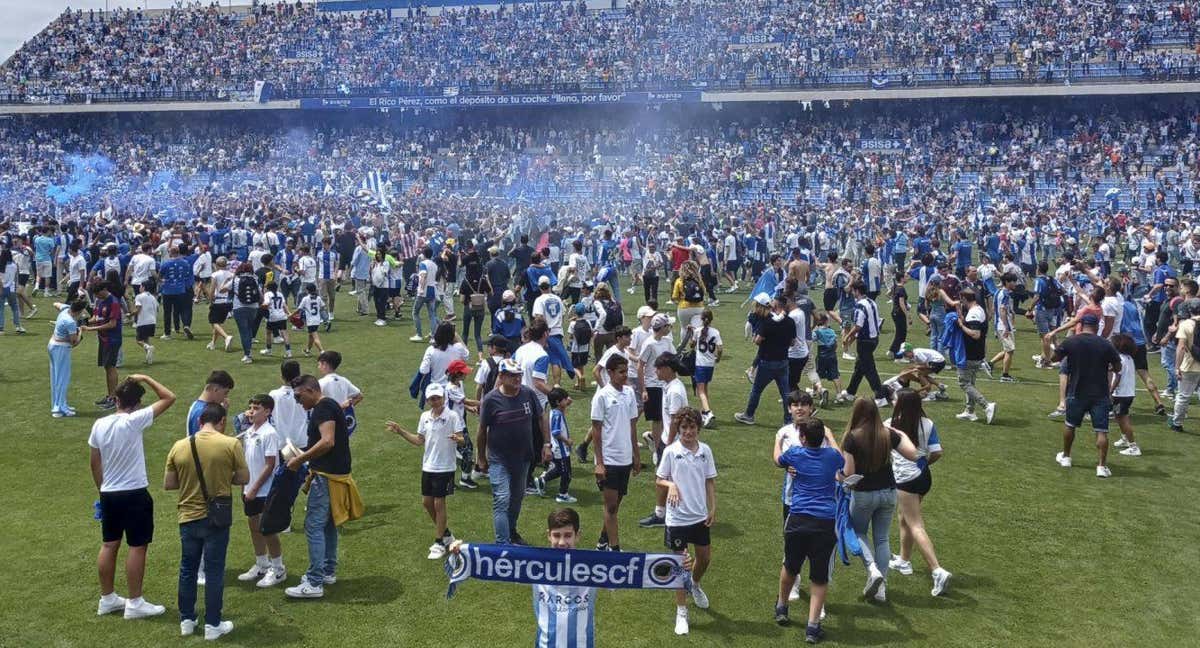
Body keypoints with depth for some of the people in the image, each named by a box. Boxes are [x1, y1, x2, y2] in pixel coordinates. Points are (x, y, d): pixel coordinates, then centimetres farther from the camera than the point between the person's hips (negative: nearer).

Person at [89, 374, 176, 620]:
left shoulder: (99, 425, 1)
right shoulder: (134, 421, -18)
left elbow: (95, 464, 10)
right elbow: (169, 398, -16)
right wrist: (146, 379, -4)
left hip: (109, 494, 7)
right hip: (135, 494, -6)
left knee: (109, 545, 14)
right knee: (137, 547, 2)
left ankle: (107, 599, 24)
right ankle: (135, 603, 6)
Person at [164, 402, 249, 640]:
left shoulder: (179, 446, -2)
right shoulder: (231, 444, -11)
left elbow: (168, 484, 3)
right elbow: (244, 478, -5)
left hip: (188, 518, 3)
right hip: (216, 518, -3)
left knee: (188, 569, 17)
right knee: (214, 571, 6)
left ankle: (186, 620, 26)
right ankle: (212, 624, 11)